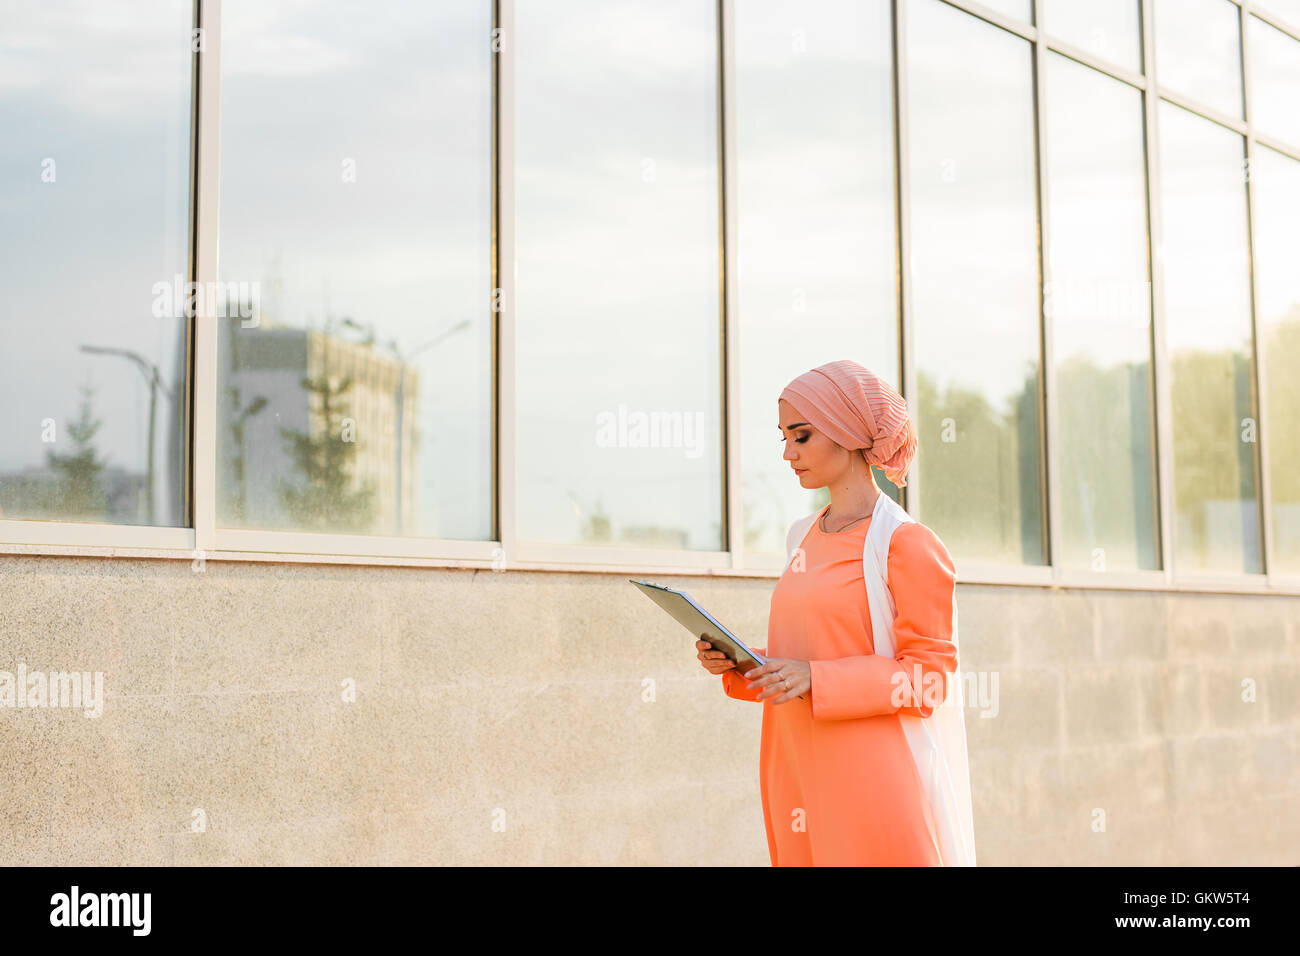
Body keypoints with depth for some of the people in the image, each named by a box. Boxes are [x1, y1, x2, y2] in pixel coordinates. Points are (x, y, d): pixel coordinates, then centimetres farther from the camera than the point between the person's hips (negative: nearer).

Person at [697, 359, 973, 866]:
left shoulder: (904, 543, -9)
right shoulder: (805, 538, 13)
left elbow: (929, 674, -11)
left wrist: (815, 678, -21)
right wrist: (737, 665, 2)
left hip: (870, 781, -7)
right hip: (800, 778, 7)